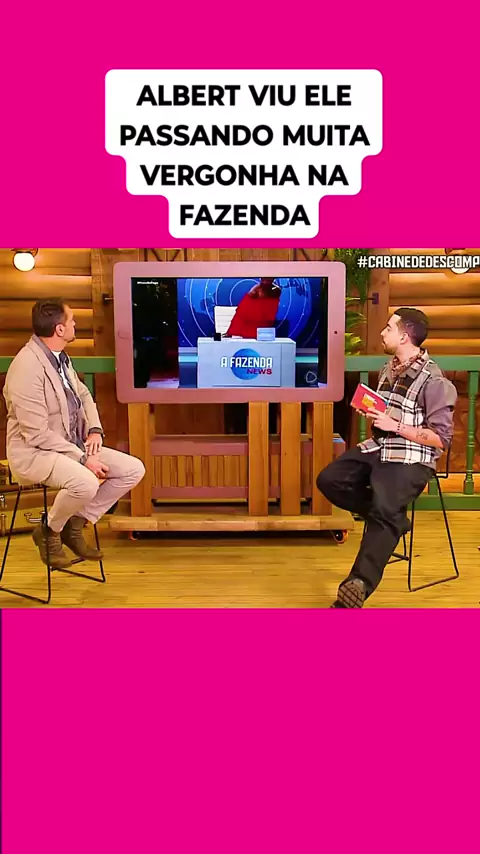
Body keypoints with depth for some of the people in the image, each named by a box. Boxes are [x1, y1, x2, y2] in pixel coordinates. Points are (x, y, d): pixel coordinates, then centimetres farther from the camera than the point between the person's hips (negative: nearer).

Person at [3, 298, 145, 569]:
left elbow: (83, 395, 20)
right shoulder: (28, 367, -21)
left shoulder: (59, 356, 7)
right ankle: (50, 531, -5)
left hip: (71, 445, 9)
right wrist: (83, 459, -22)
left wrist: (95, 429, 0)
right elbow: (37, 435, -24)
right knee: (85, 482, -37)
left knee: (134, 469, -4)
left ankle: (75, 524, 7)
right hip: (34, 453, -9)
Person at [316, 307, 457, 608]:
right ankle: (391, 519, 3)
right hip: (378, 448, 8)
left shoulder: (433, 381, -13)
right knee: (329, 480, -7)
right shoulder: (388, 369, 11)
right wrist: (369, 409, 2)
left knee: (384, 512, -26)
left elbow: (442, 439, -14)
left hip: (410, 458, -8)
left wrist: (396, 426, -20)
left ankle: (358, 586, -24)